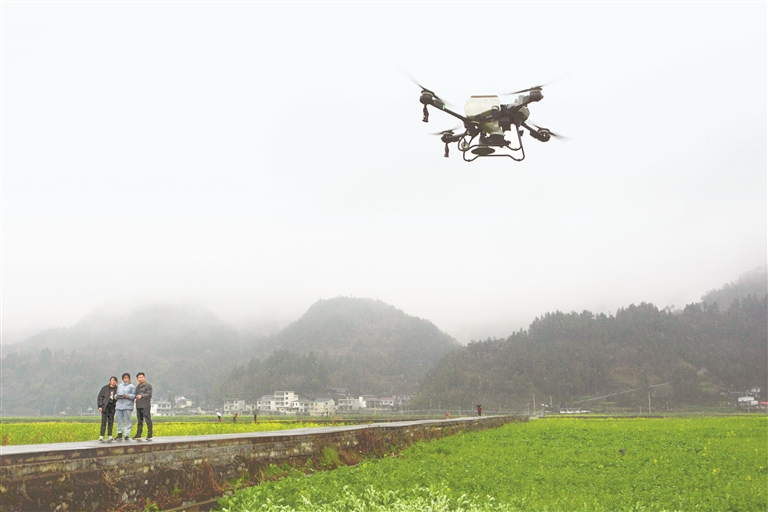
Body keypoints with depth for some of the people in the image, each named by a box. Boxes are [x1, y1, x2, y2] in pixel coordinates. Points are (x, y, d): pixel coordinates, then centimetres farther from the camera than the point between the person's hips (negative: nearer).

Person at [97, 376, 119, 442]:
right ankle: (101, 436, -7)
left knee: (111, 422, 4)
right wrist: (100, 406, -6)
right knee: (104, 421, -8)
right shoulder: (105, 388, 3)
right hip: (105, 406, -2)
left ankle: (110, 437, 6)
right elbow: (100, 397, 2)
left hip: (113, 406, 2)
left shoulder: (117, 389, 8)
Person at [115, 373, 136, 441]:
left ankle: (127, 435, -2)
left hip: (127, 405, -4)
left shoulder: (132, 386, 5)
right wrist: (116, 396, 2)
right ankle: (119, 434, 11)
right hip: (119, 405, 5)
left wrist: (129, 396, -17)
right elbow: (117, 393, 24)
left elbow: (134, 396, 0)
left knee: (127, 421, -4)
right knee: (119, 420, 4)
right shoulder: (119, 386, 21)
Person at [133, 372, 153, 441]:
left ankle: (149, 435, -4)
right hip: (138, 406, 6)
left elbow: (149, 394, -14)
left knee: (148, 420, -6)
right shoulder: (137, 387, 19)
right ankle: (138, 435, 6)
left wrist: (141, 396, -29)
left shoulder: (148, 385, -1)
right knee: (139, 421, 6)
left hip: (145, 406, -6)